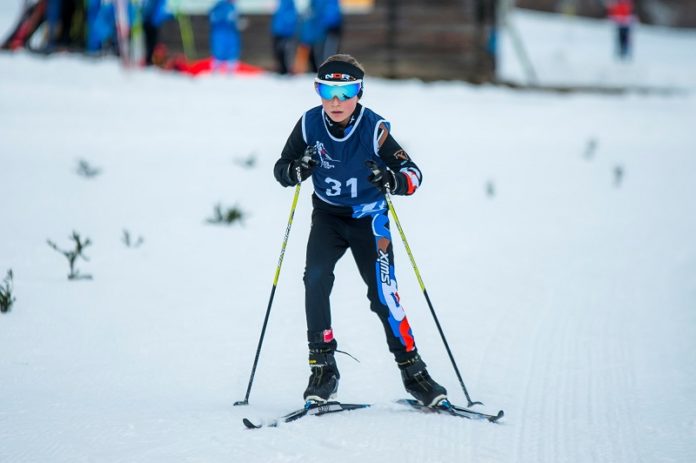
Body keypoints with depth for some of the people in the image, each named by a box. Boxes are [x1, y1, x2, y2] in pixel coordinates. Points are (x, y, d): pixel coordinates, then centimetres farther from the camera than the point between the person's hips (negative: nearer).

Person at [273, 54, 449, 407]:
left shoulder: (374, 128, -22)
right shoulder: (310, 124, -14)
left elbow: (413, 173, -21)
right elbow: (280, 169, -7)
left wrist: (393, 181, -44)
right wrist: (298, 170, -30)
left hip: (369, 218, -2)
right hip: (328, 216, 2)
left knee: (383, 294, -9)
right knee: (316, 278, -21)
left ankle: (412, 369, 5)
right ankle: (322, 366, -14)